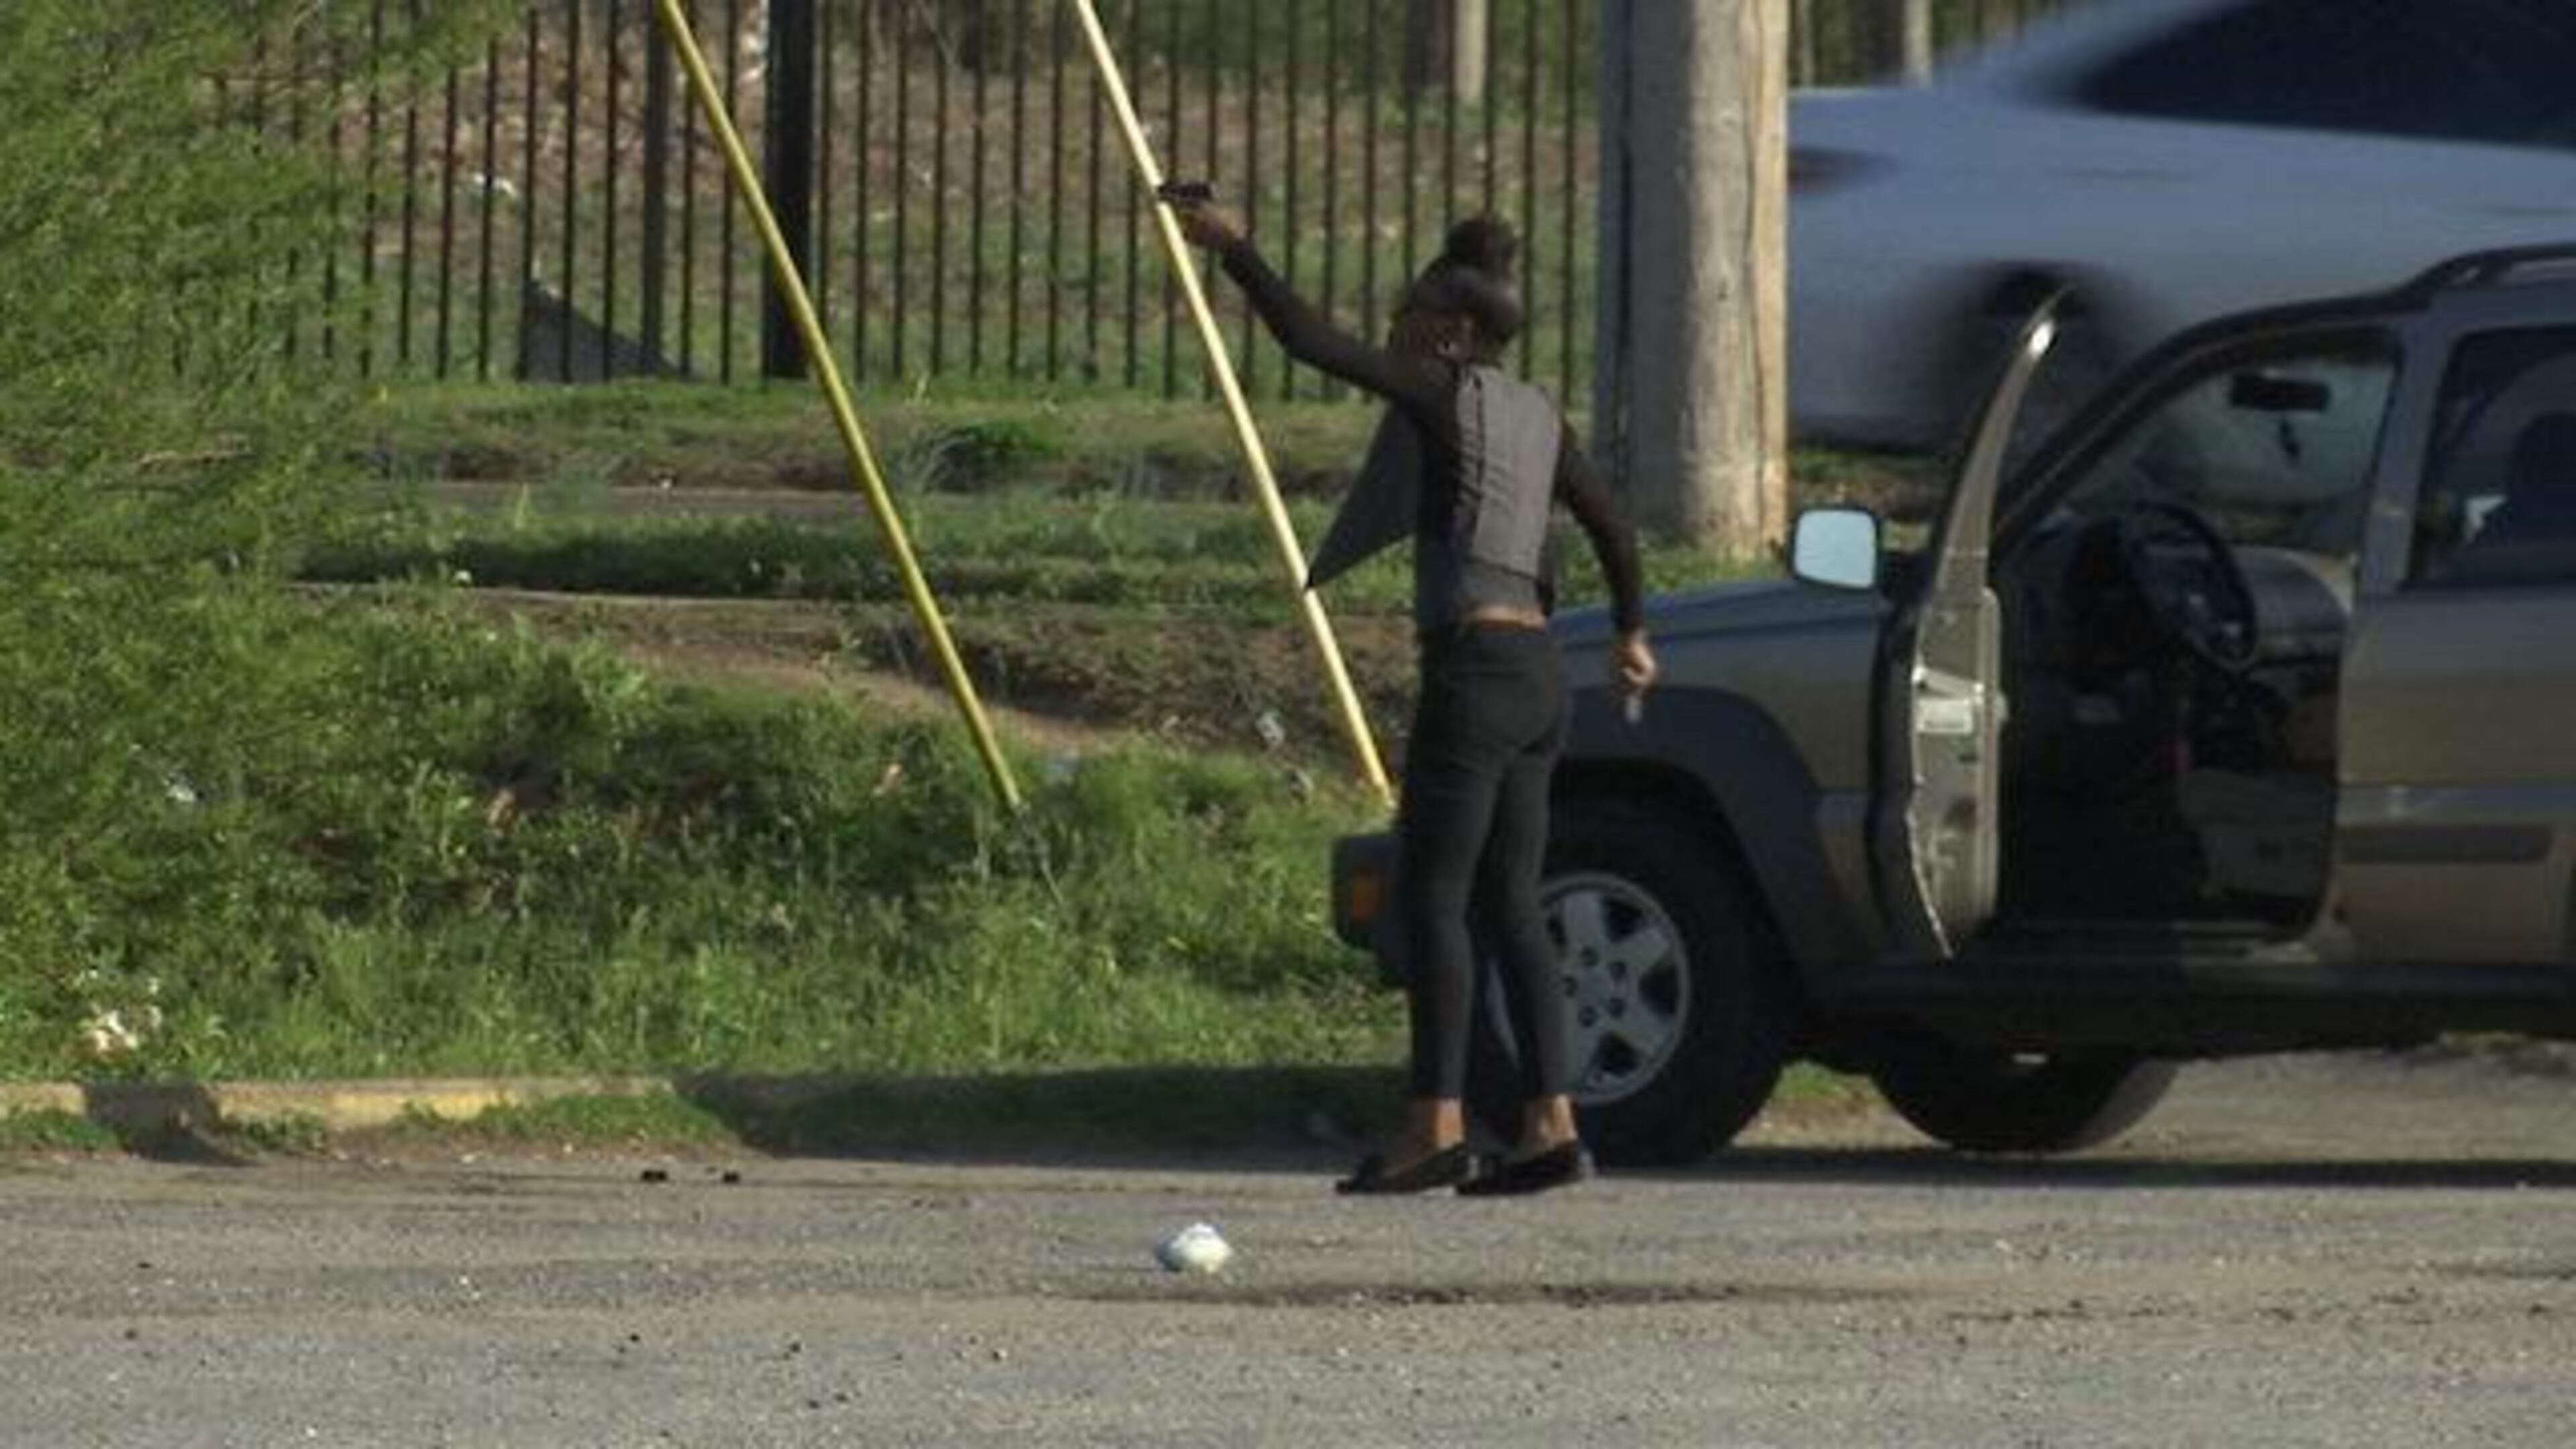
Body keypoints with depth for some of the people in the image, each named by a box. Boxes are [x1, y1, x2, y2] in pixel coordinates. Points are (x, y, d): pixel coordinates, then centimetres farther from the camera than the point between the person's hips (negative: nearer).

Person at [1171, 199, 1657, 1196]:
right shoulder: (1536, 416, 16)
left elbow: (1307, 340, -13)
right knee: (1507, 903, 8)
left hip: (1475, 666, -8)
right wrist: (1630, 634, 40)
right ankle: (1551, 1124, 3)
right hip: (1538, 674, 8)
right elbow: (1610, 524, 27)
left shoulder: (1446, 394, -6)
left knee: (1435, 897, -6)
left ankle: (1435, 1125, -10)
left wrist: (1232, 249, -5)